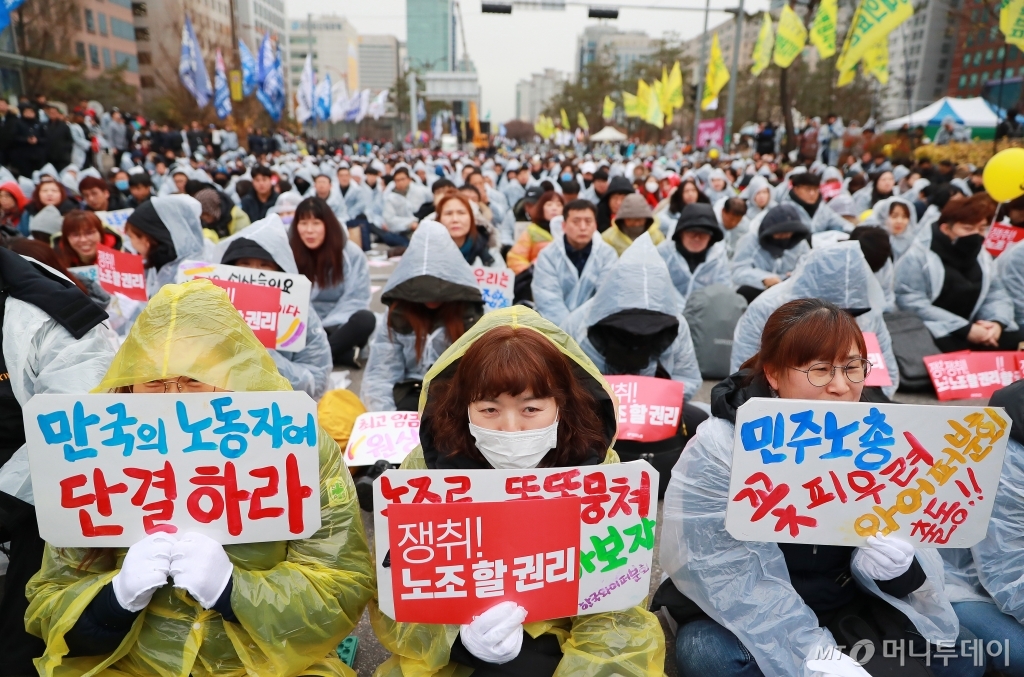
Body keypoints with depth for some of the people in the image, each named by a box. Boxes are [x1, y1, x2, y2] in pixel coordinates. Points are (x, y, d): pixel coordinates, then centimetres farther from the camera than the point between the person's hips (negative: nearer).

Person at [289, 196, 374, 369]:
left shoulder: (352, 254, -5)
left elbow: (355, 299, -7)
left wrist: (323, 327, -20)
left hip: (336, 325, -1)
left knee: (365, 320, -33)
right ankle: (346, 353, -34)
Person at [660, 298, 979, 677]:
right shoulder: (717, 450, -19)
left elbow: (916, 548, -4)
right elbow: (724, 572, -24)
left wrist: (900, 566, -27)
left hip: (851, 610, 4)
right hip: (754, 625, -3)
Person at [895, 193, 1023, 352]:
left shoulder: (983, 257, 15)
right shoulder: (917, 257, -9)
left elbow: (997, 295, 13)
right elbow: (913, 305, -19)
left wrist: (997, 322, -12)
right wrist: (965, 328, -22)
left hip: (976, 328, 7)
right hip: (936, 333, -7)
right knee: (958, 351, -35)